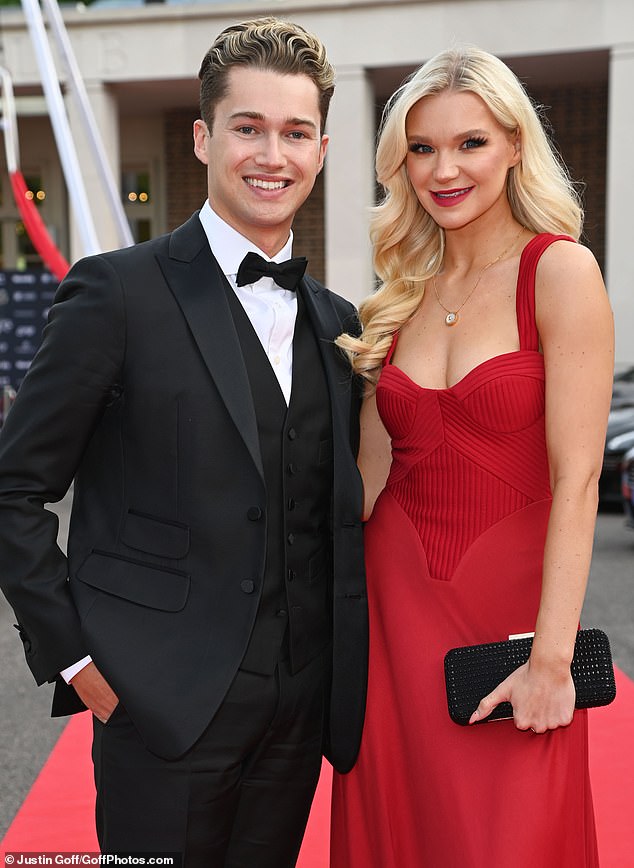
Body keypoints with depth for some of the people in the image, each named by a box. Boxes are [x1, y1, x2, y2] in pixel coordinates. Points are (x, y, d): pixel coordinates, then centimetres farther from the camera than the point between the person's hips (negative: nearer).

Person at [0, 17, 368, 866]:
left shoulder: (337, 322, 10)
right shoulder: (118, 292, -8)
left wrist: (343, 678, 7)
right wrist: (75, 655, -9)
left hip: (299, 712, 5)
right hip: (164, 702, -5)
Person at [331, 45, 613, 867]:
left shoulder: (560, 270, -8)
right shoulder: (404, 293, 9)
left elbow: (576, 478, -14)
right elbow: (373, 474, 11)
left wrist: (551, 658, -17)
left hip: (510, 606, -5)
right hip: (394, 609, 5)